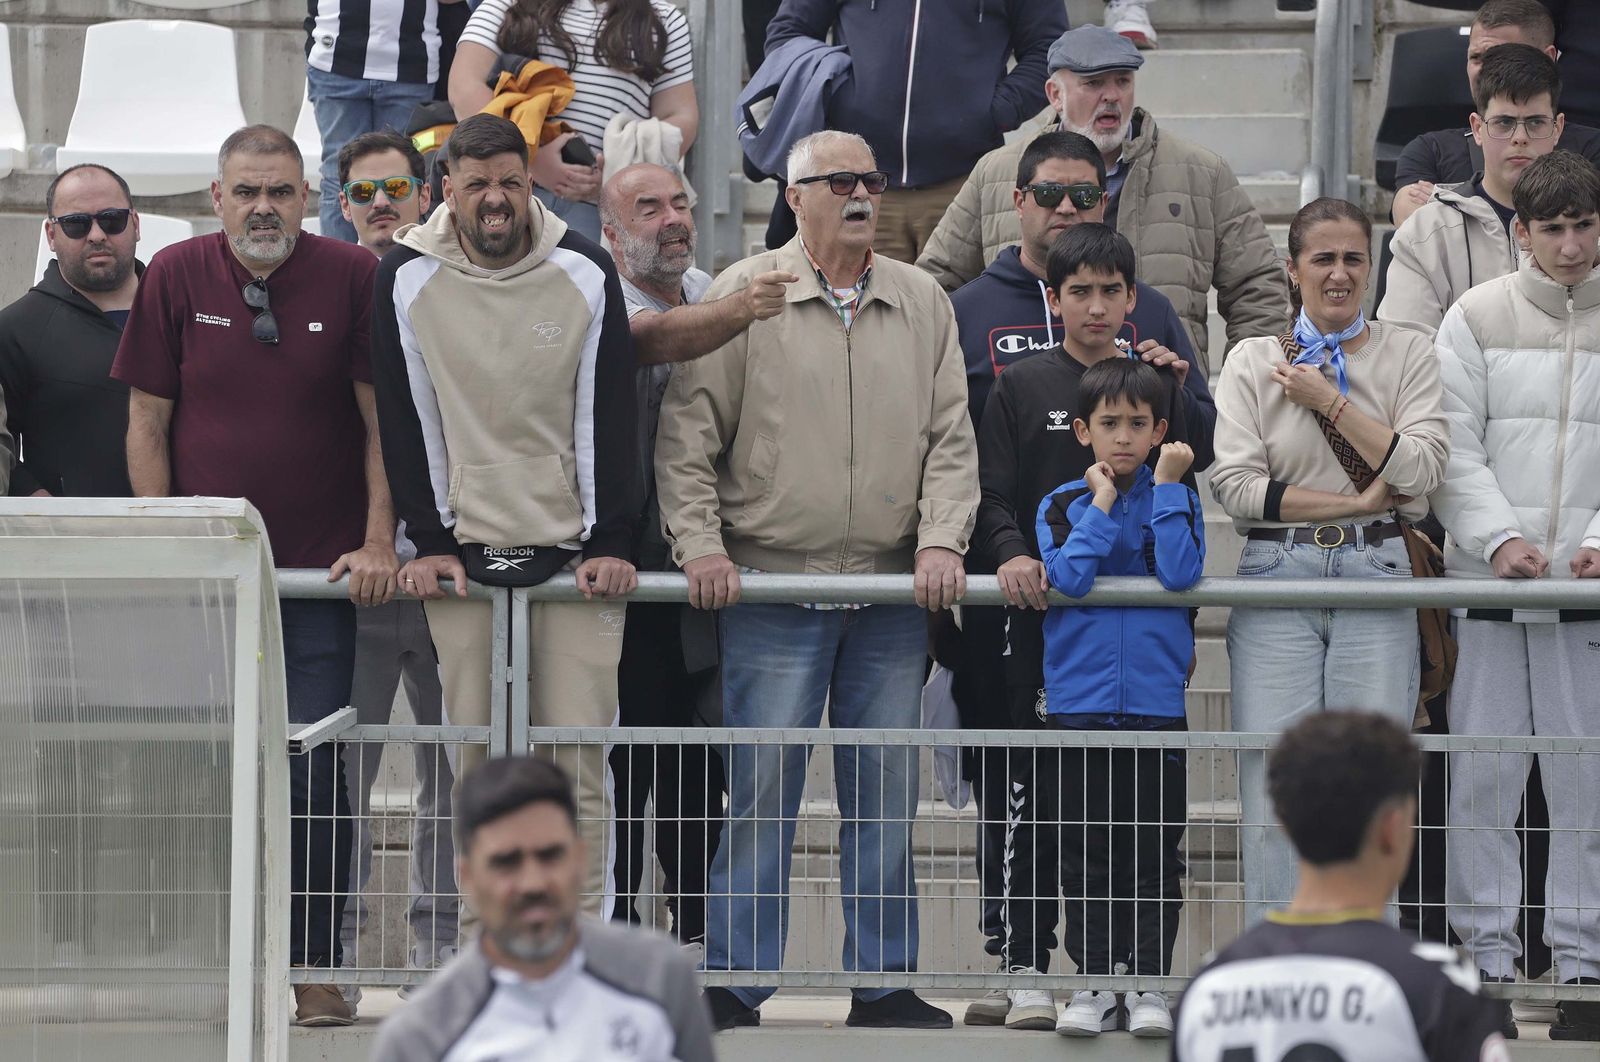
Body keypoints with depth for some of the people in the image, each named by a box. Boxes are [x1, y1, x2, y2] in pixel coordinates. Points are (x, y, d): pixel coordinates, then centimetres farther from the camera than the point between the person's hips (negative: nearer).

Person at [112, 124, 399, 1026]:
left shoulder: (353, 276, -2)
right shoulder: (176, 277, 2)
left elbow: (381, 419, 1)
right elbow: (148, 422, 6)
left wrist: (378, 539, -6)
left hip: (320, 573, -1)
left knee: (313, 770, -5)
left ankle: (316, 964, 2)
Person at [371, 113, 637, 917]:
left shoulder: (584, 272, 1)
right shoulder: (407, 278, 1)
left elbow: (607, 413, 2)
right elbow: (408, 415, 3)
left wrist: (609, 542, -4)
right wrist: (429, 541, -2)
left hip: (574, 554, 0)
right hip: (463, 556, 0)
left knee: (578, 760, -5)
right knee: (479, 764, -2)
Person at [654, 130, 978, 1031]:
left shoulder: (923, 304, 10)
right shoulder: (743, 297, 1)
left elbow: (951, 438, 9)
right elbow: (687, 435, -1)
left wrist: (941, 540, -5)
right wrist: (700, 544, -11)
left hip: (894, 593, 3)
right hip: (771, 590, -3)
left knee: (887, 792, 6)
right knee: (762, 789, -4)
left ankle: (883, 982, 14)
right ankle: (735, 983, 2)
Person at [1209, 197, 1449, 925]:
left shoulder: (1407, 355, 10)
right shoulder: (1253, 361, 10)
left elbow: (1420, 469, -4)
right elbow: (1235, 484, -3)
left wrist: (1329, 400, -5)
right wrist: (1357, 502, -7)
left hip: (1375, 577, 0)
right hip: (1277, 576, 0)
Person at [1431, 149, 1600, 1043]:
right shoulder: (1478, 319, 4)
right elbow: (1455, 449, 0)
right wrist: (1499, 537, -15)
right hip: (1488, 578, 0)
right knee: (1485, 771, 1)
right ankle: (1488, 952, 10)